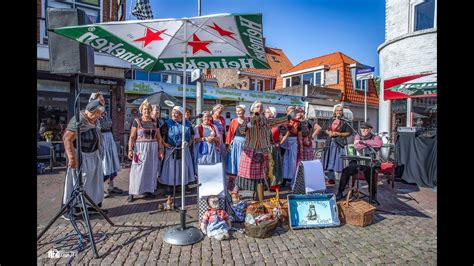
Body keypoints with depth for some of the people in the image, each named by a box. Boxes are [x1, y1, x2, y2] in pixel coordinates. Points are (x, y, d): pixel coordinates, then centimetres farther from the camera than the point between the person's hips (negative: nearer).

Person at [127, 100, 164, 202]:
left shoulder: (155, 122, 8)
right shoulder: (137, 121, -1)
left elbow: (159, 137, 9)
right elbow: (132, 137, -4)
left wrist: (160, 150, 4)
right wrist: (130, 149, -13)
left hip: (153, 148, 4)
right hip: (140, 147, -3)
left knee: (151, 169, 8)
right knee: (137, 170, -5)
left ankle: (148, 190, 19)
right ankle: (131, 193, 1)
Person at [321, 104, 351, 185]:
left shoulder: (344, 121, -1)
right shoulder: (331, 120, 14)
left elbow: (348, 133, -4)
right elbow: (326, 130, 19)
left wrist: (338, 134, -13)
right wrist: (329, 132, -1)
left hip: (339, 143, -5)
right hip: (330, 142, 5)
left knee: (339, 162, -10)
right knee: (329, 161, 7)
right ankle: (331, 179, 18)